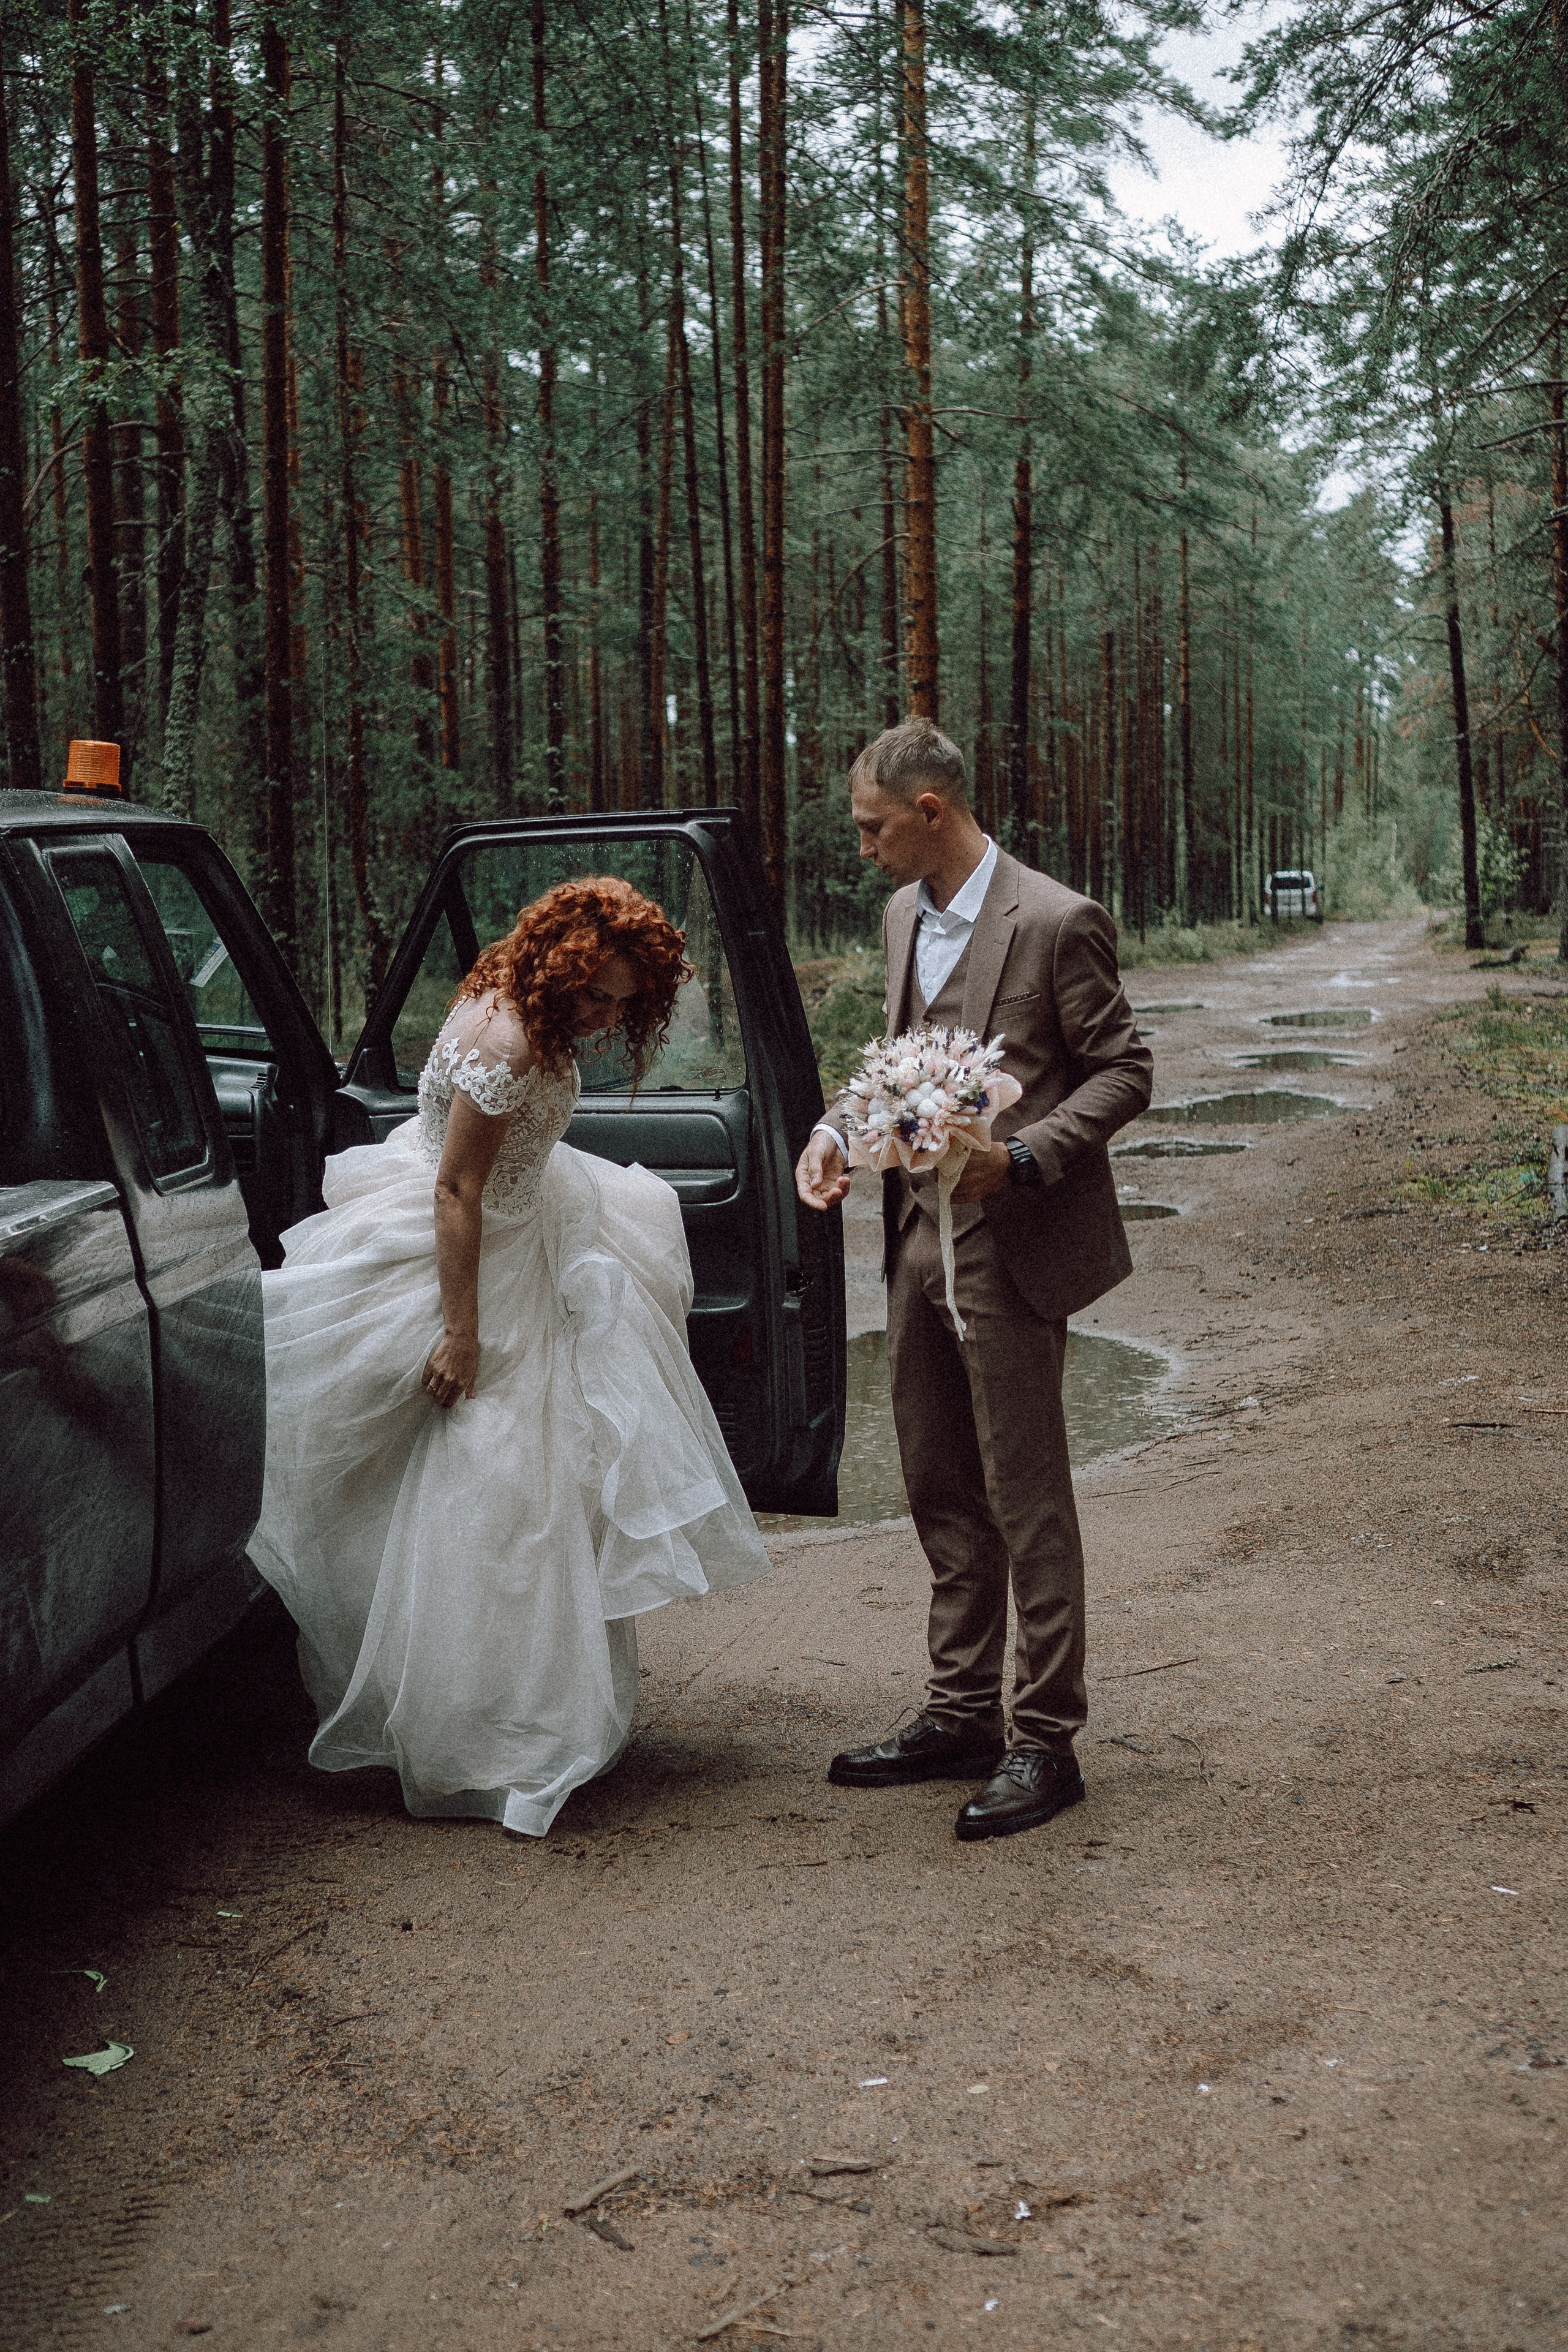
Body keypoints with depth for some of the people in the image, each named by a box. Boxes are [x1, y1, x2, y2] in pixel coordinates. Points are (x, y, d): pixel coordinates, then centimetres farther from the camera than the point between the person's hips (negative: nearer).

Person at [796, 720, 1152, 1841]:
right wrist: (839, 1130, 3)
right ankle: (961, 1716, 27)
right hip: (921, 1242, 8)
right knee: (944, 1495, 15)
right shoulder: (906, 916, 12)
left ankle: (1047, 1739, 11)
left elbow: (1125, 1073, -10)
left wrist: (1020, 1158, -22)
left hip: (1012, 1250, -8)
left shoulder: (1056, 923, -13)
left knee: (1026, 1499, -1)